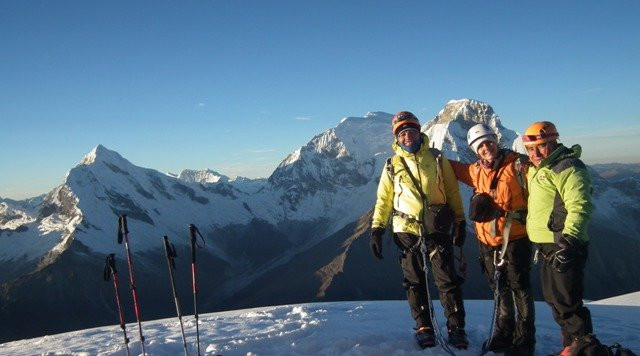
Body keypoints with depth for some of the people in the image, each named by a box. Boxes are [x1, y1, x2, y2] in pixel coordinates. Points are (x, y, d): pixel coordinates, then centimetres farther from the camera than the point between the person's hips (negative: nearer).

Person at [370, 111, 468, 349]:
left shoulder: (437, 160, 5)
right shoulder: (392, 166, 5)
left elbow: (452, 193, 8)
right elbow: (383, 200, 7)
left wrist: (460, 223, 6)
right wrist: (377, 229, 1)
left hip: (437, 229, -1)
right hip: (407, 231, 1)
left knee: (447, 280, -1)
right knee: (415, 283, 7)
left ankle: (456, 328, 11)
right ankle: (424, 328, 20)